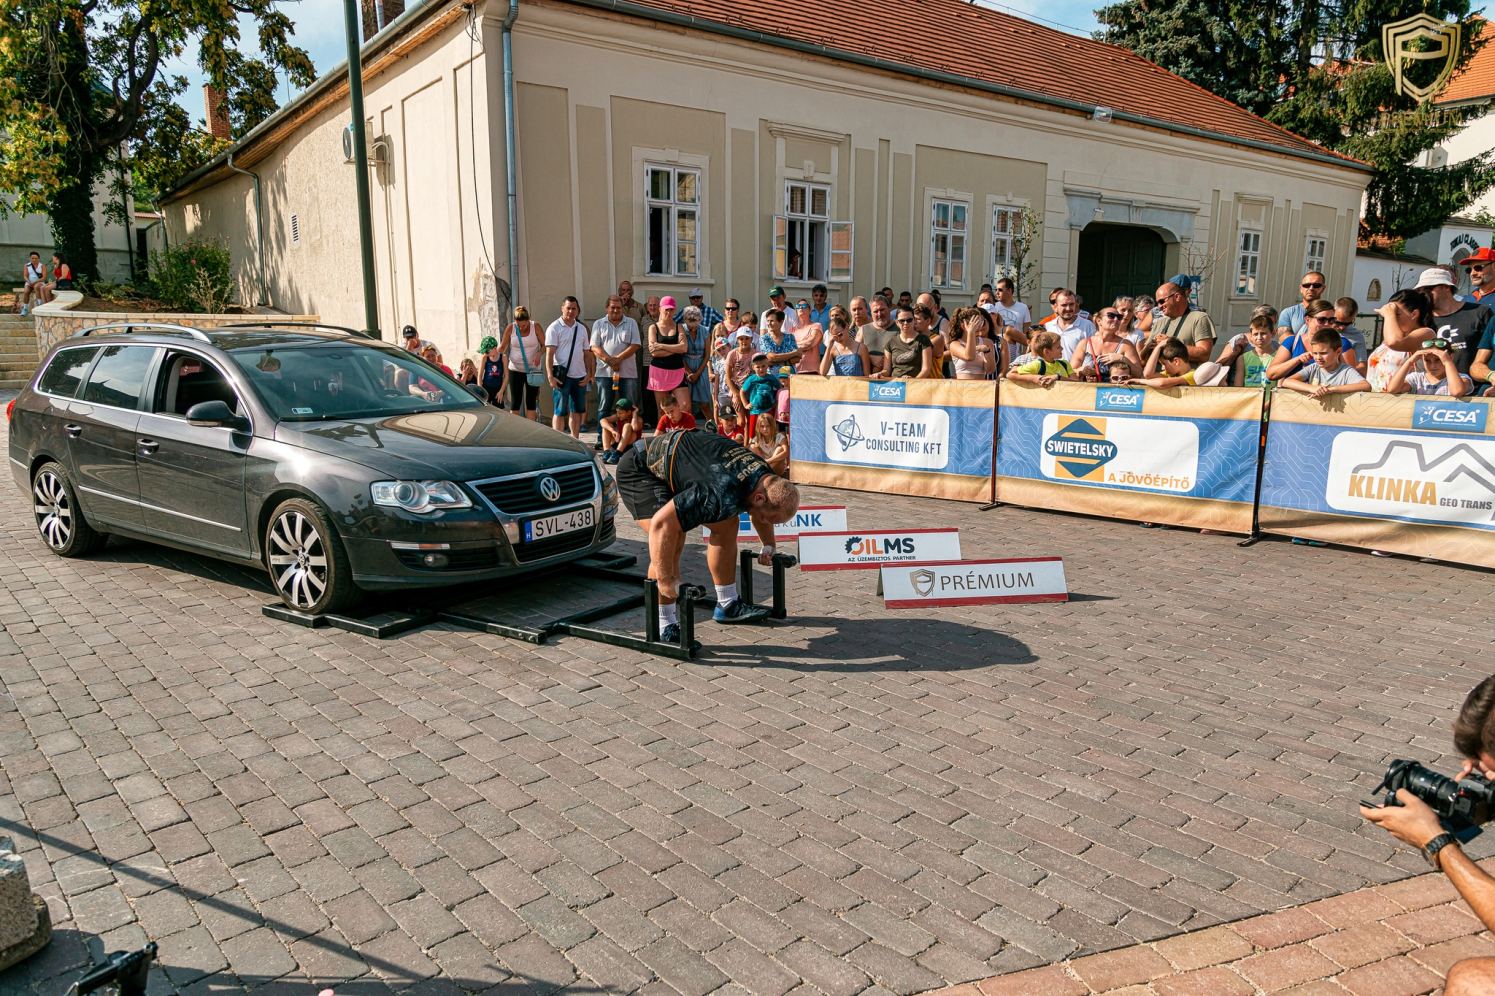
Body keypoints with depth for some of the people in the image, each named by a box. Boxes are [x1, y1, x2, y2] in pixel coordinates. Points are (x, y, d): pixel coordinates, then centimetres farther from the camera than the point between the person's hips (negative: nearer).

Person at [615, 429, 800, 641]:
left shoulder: (768, 477, -8)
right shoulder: (724, 494, -38)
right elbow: (662, 523, -41)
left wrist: (769, 547, 26)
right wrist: (665, 580, -33)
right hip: (640, 469, -9)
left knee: (726, 524, 7)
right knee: (673, 542, -25)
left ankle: (728, 605, 18)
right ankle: (664, 627, -14)